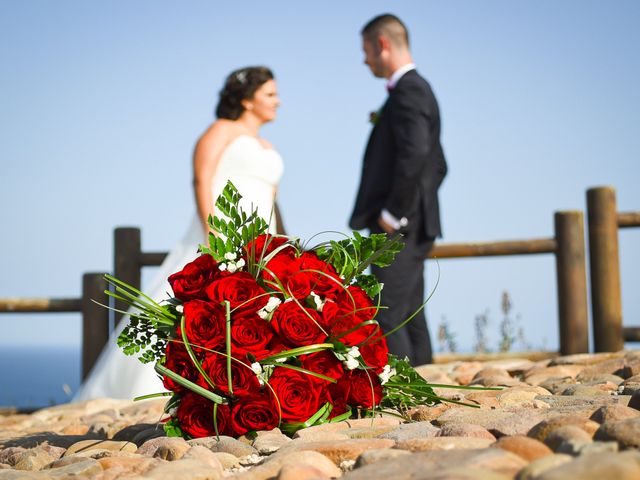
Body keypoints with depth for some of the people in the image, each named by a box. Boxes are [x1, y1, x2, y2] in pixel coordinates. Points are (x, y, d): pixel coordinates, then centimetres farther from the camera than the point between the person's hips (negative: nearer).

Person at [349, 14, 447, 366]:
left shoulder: (408, 90, -11)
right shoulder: (418, 90, 20)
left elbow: (414, 153, -27)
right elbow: (438, 165, 26)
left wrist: (393, 213, -20)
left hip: (397, 230, -10)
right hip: (412, 230, 10)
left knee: (387, 320, -10)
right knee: (410, 319, 11)